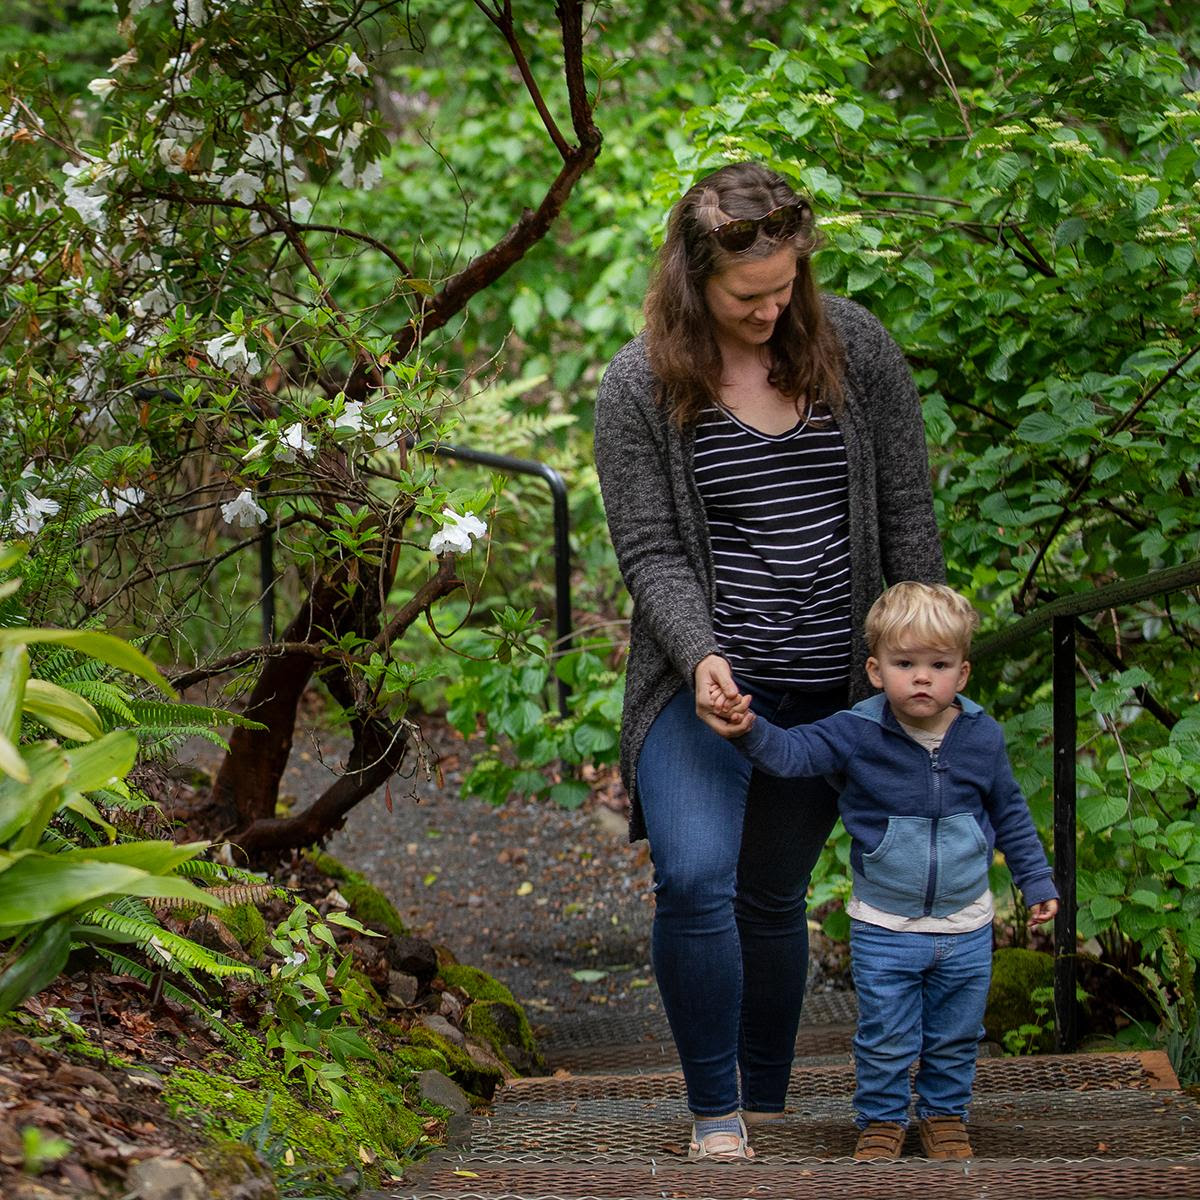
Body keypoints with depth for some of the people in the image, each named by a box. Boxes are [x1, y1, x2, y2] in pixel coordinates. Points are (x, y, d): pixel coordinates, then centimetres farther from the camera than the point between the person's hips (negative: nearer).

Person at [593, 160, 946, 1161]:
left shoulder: (855, 348, -1)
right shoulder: (640, 385, -6)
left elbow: (908, 516, 4)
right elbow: (650, 552, -7)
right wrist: (700, 655, -24)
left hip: (832, 691, 2)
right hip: (710, 683, -2)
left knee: (772, 895, 11)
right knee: (694, 878, -21)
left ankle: (768, 1104, 31)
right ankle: (716, 1114, -6)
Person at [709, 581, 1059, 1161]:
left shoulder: (982, 738, -6)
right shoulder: (858, 733, -14)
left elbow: (1010, 815, 8)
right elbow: (795, 752, -22)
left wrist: (1035, 881, 12)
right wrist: (751, 731, -43)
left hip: (966, 928, 2)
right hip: (884, 929, -2)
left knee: (956, 1036, 14)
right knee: (886, 1038, 6)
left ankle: (945, 1114, 34)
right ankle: (881, 1119, 26)